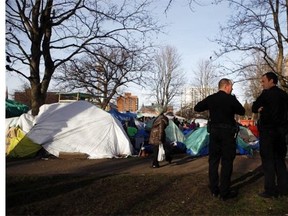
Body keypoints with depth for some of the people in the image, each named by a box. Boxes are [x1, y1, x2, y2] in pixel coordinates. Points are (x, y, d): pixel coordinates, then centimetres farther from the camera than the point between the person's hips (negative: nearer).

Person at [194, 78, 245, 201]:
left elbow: (197, 108, 10)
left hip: (214, 132, 4)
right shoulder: (231, 99, -9)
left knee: (213, 160, 11)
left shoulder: (210, 98, 2)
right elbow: (242, 112, 2)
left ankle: (214, 190, 17)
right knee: (226, 162, 0)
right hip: (227, 132, -4)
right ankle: (224, 192, 2)